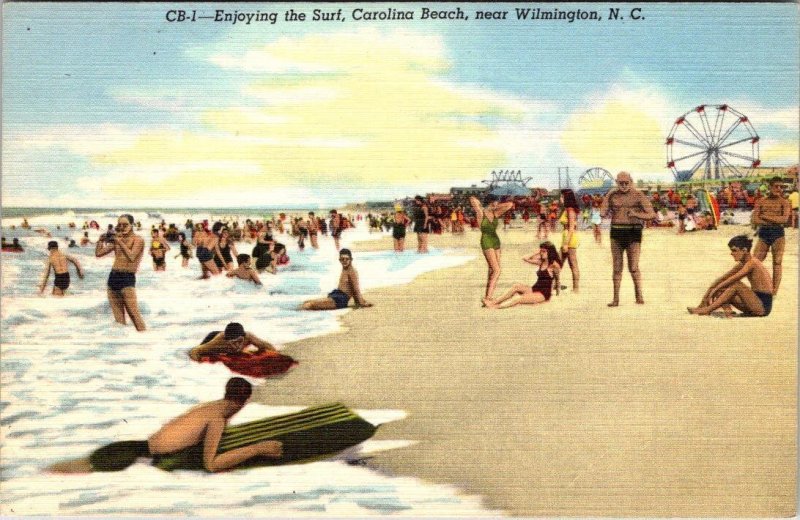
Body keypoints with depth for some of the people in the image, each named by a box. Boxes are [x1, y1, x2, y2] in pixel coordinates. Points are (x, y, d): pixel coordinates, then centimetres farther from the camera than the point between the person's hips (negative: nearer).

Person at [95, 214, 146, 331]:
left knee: (134, 314, -13)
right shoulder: (116, 239, 15)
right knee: (118, 318, 4)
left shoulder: (137, 239, -3)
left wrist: (120, 241, -19)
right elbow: (98, 253, 17)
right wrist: (101, 240, 4)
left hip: (127, 279, -6)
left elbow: (131, 257, -19)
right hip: (113, 278, 6)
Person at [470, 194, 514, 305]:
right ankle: (487, 297, -16)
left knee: (492, 270, 5)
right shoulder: (481, 213, -7)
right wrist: (479, 207, -2)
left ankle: (489, 296, 10)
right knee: (496, 270, -15)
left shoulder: (495, 213, 8)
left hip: (496, 241, 7)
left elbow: (510, 204, 9)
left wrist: (497, 207, 5)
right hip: (486, 242, -7)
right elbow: (472, 199, -19)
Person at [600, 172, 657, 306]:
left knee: (633, 267, -5)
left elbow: (652, 215, -7)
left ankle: (639, 294, 15)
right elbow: (602, 213, 0)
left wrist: (637, 214, -24)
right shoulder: (612, 195, 7)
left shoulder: (638, 195, -2)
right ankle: (616, 298, 9)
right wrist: (608, 195, -4)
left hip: (633, 232, -3)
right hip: (616, 231, 3)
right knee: (617, 267, 4)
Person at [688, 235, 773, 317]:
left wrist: (715, 290, -13)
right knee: (720, 291, 2)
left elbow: (732, 279, -20)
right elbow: (723, 278, 9)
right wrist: (708, 293, 1)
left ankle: (707, 310, -22)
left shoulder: (752, 262, -16)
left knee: (736, 285, -24)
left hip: (763, 306, -9)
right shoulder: (742, 264, 10)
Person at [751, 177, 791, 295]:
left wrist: (765, 216, -10)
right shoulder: (761, 201, 6)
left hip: (778, 234, -2)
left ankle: (774, 291, 4)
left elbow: (784, 219, -14)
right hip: (763, 233, 2)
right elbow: (755, 220, -3)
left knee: (777, 262, -1)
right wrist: (774, 221, -12)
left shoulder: (784, 202, 1)